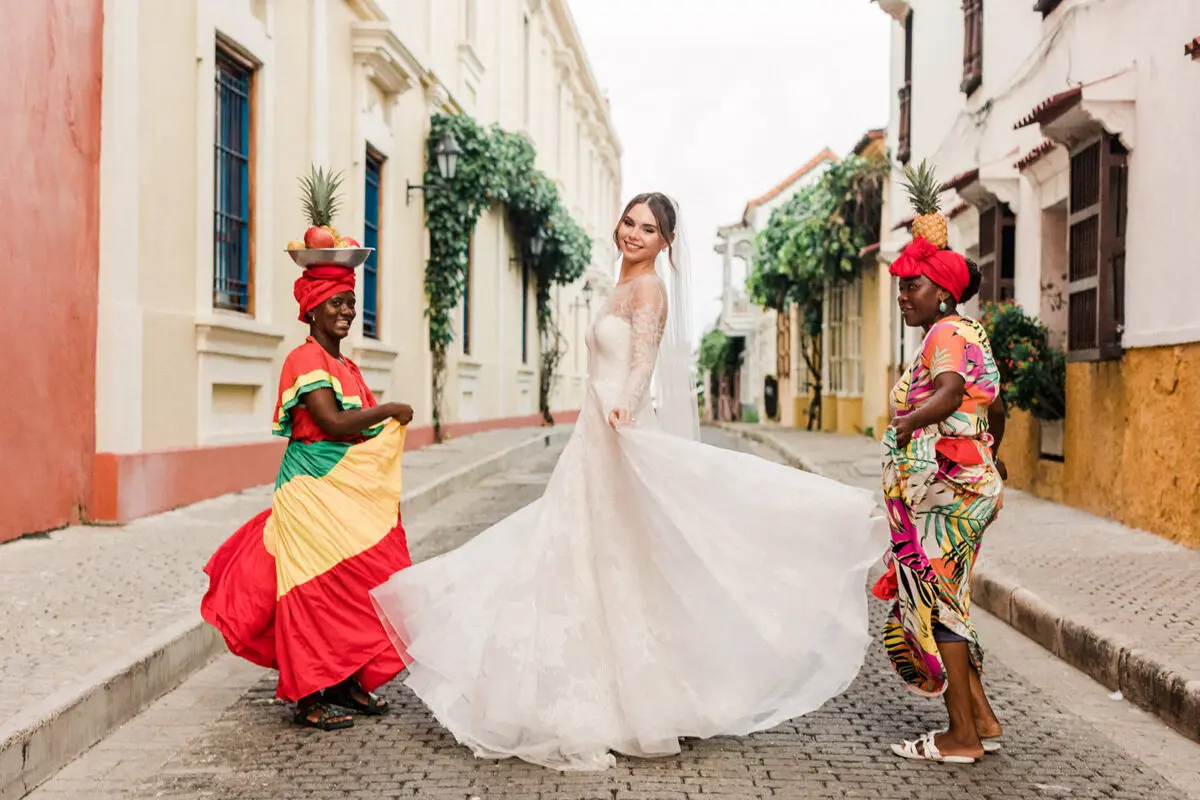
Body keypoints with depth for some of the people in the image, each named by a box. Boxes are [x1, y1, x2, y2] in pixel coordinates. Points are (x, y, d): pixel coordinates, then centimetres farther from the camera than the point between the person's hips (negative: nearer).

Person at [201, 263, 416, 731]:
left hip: (348, 490, 9)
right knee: (318, 586, -6)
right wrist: (390, 410, -12)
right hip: (313, 491, -9)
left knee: (353, 581, 10)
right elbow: (333, 422, -22)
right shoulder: (305, 360, -11)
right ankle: (309, 698, 3)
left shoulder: (345, 367, 17)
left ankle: (346, 682, 21)